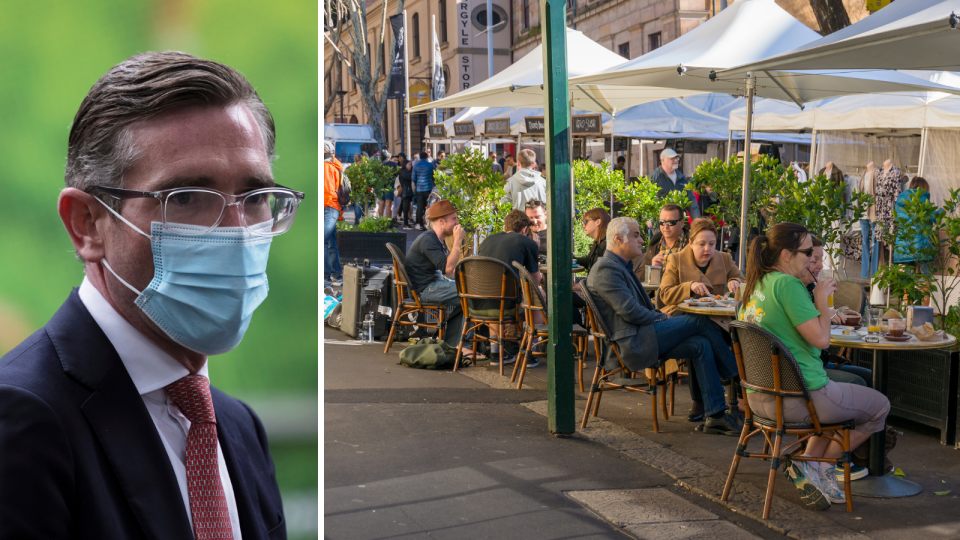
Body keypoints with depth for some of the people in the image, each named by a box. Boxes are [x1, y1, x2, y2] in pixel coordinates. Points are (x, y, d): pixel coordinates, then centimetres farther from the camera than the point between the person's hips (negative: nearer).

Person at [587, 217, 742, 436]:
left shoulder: (621, 267, 23)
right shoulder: (606, 269, -12)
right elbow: (629, 311, -19)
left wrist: (662, 315, 7)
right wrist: (664, 319, -7)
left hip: (637, 339, 10)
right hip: (629, 344, -10)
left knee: (700, 345, -8)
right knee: (700, 321, -13)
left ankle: (716, 415, -10)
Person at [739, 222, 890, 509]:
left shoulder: (753, 285, 10)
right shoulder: (787, 284, -19)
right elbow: (821, 339, -20)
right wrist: (822, 300, -8)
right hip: (798, 397, -9)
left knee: (843, 394, 34)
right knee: (880, 406, 11)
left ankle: (810, 469, 19)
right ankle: (815, 466, 10)